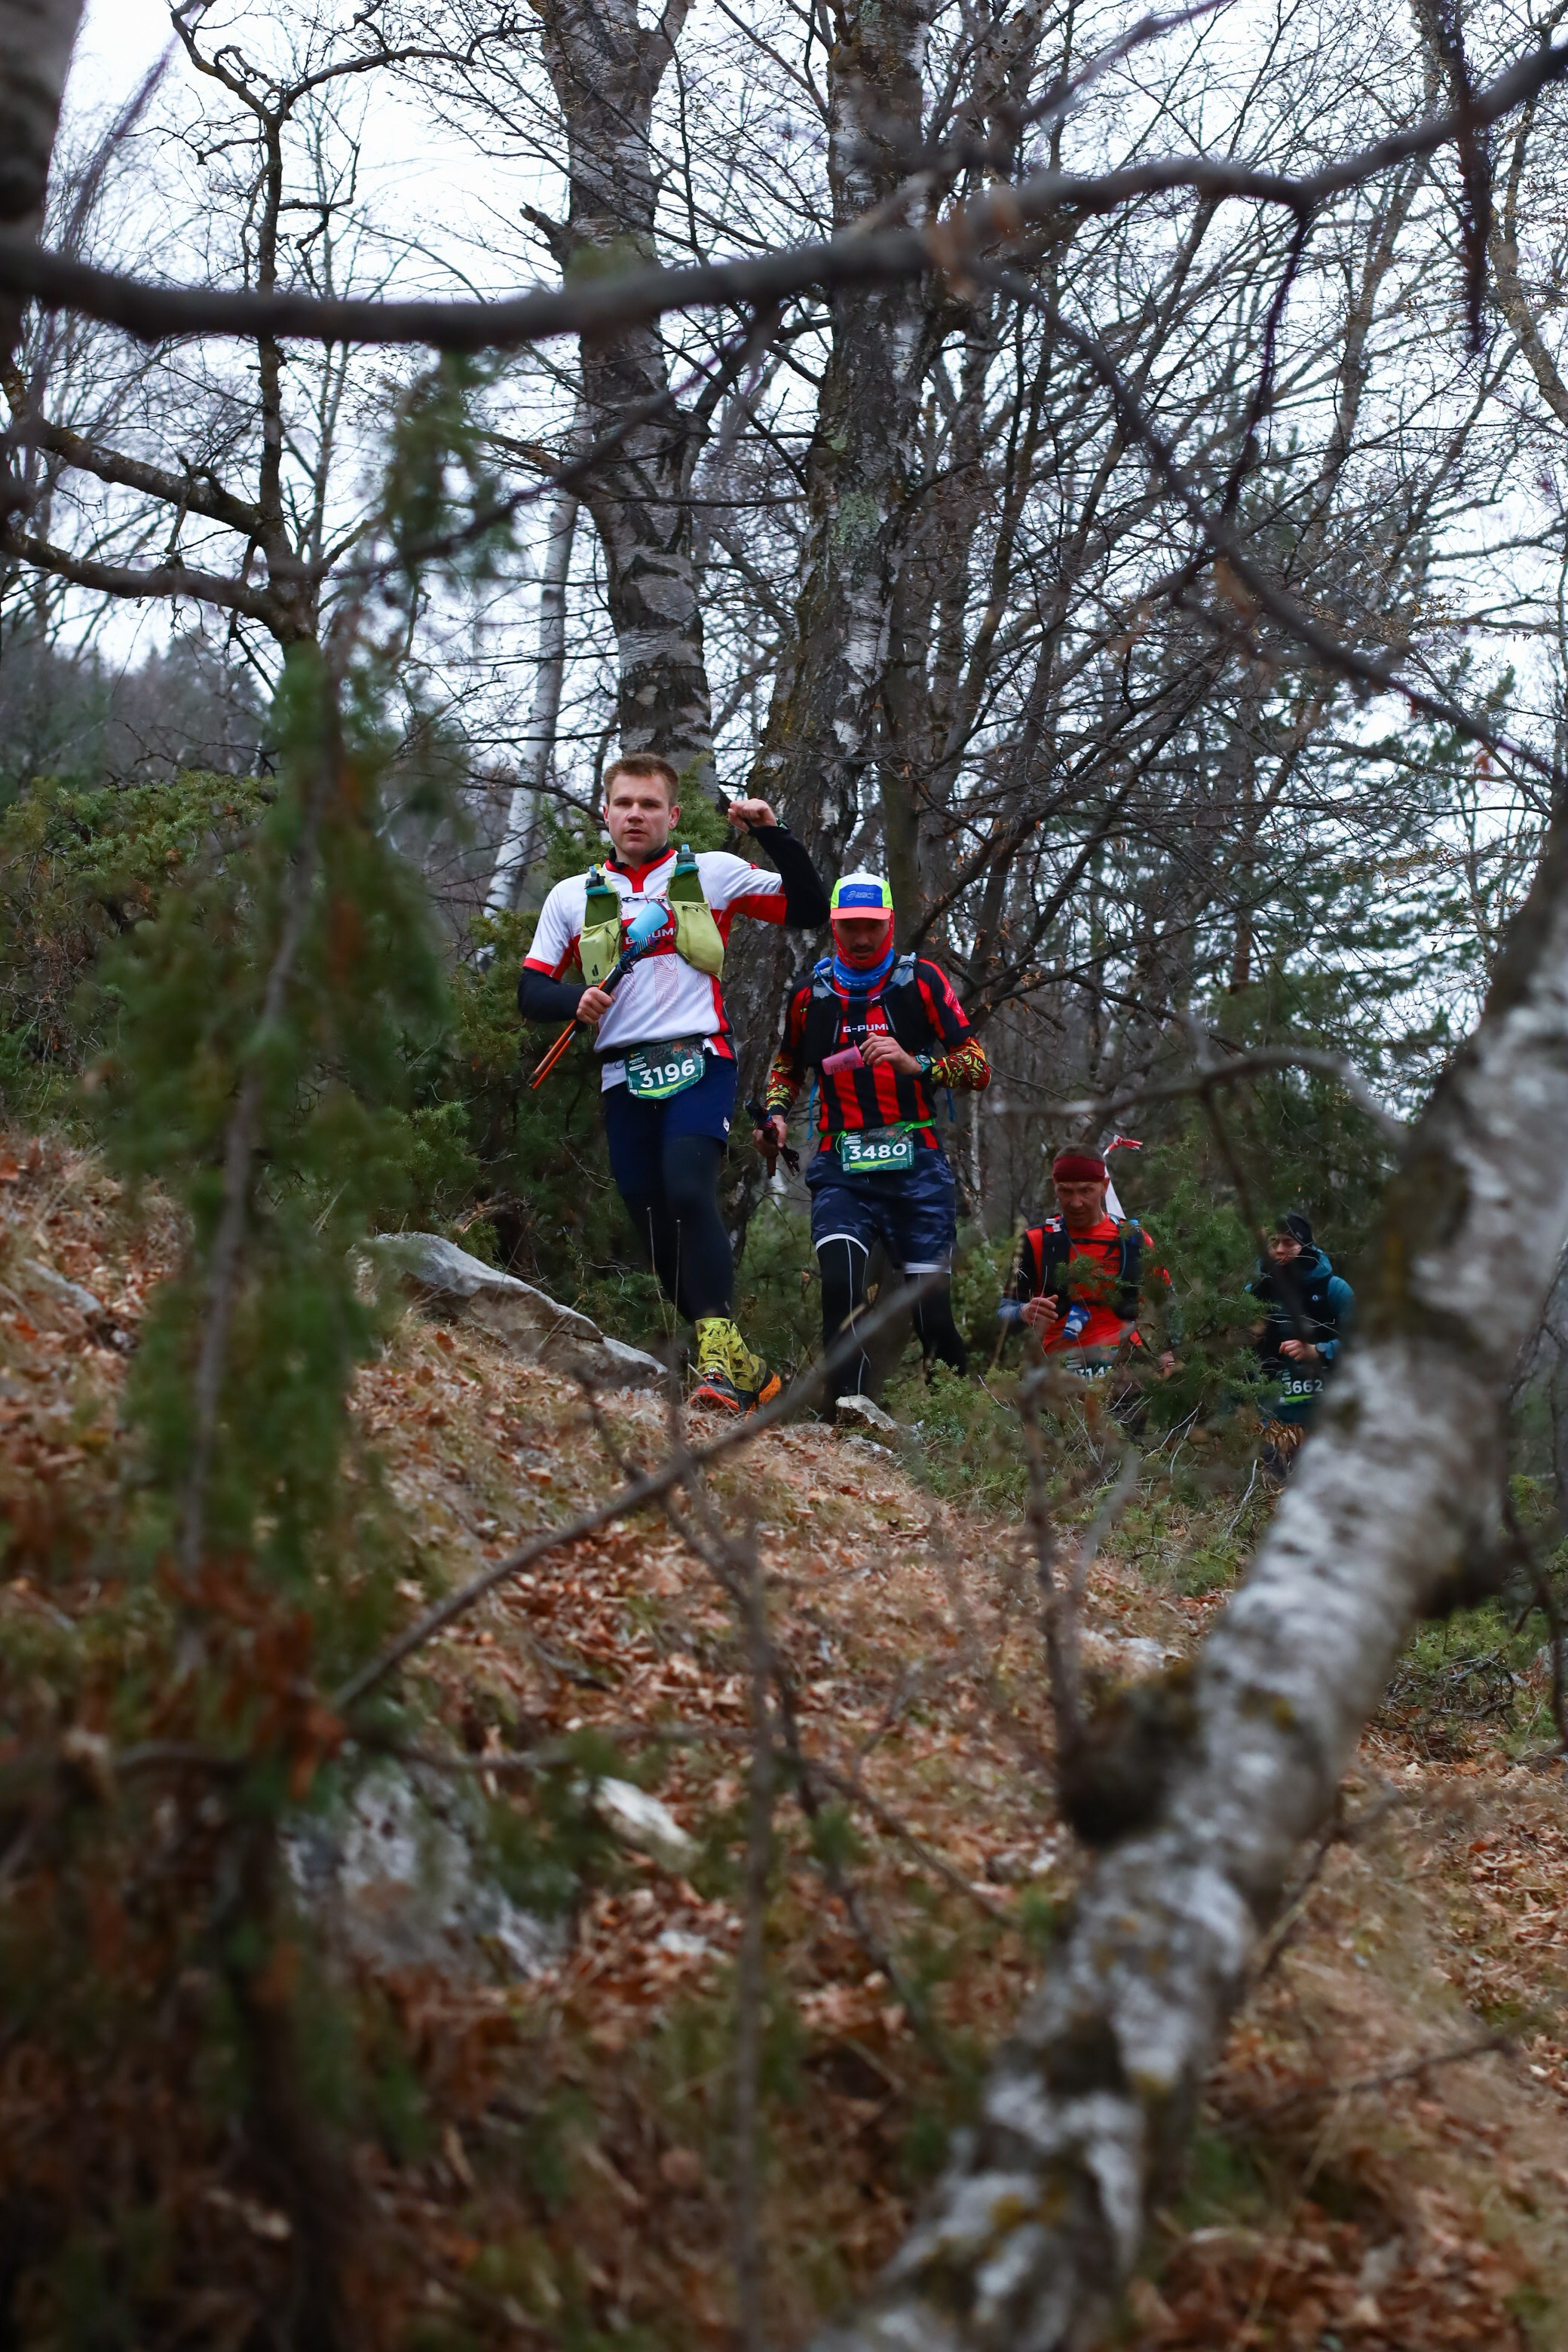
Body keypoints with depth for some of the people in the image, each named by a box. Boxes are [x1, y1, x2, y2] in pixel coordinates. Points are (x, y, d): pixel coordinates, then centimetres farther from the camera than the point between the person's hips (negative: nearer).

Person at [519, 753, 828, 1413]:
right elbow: (530, 991, 13)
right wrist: (574, 998, -8)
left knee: (687, 1191, -27)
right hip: (625, 1081, 4)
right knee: (659, 1236, 2)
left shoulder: (712, 874, 10)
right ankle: (744, 1371, 15)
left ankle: (720, 1354, -30)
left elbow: (811, 910, 8)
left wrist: (773, 835, -3)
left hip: (699, 1064, -3)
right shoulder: (572, 898, 16)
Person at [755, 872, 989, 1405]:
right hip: (842, 1170, 1)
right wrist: (775, 1114, 9)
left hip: (915, 1166, -1)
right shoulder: (811, 994, 11)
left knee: (931, 1313, -1)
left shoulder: (921, 981, 4)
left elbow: (978, 1069, 0)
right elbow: (787, 1067, 29)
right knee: (840, 1286, -25)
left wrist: (915, 1064, -17)